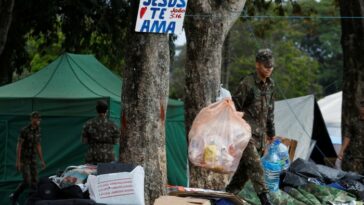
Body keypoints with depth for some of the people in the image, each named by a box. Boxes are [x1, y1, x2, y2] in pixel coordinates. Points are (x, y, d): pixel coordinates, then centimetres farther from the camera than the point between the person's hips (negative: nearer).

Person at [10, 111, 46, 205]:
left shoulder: (38, 130, 4)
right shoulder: (24, 131, -16)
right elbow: (19, 146, -16)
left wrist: (42, 160, 10)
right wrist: (18, 162, -20)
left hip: (33, 159, 6)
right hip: (24, 159, -6)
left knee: (34, 181, -1)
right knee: (27, 181, -11)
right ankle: (14, 196, 10)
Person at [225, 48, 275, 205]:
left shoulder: (270, 85, 11)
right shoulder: (247, 84, -12)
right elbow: (235, 107, -11)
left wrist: (271, 132, 23)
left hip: (260, 133, 7)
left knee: (245, 166, 9)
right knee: (254, 165, -15)